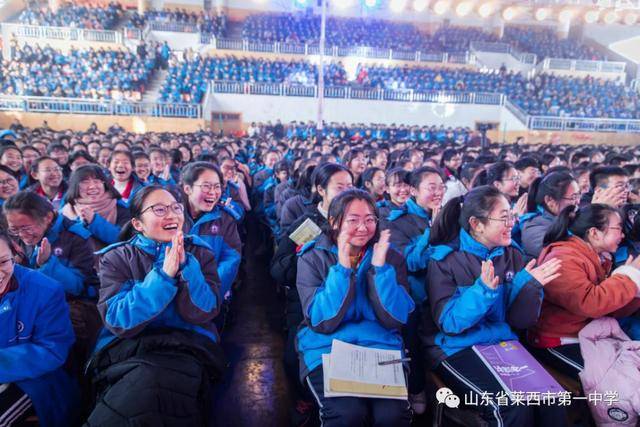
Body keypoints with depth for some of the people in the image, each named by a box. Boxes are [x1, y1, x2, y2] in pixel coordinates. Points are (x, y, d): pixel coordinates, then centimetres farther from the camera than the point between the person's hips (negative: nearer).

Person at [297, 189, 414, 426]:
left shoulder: (391, 257, 3)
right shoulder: (312, 259, -3)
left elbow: (396, 319, -6)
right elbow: (322, 322, -12)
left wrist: (380, 267, -16)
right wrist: (342, 267, -20)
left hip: (381, 347, 2)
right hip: (327, 349, -1)